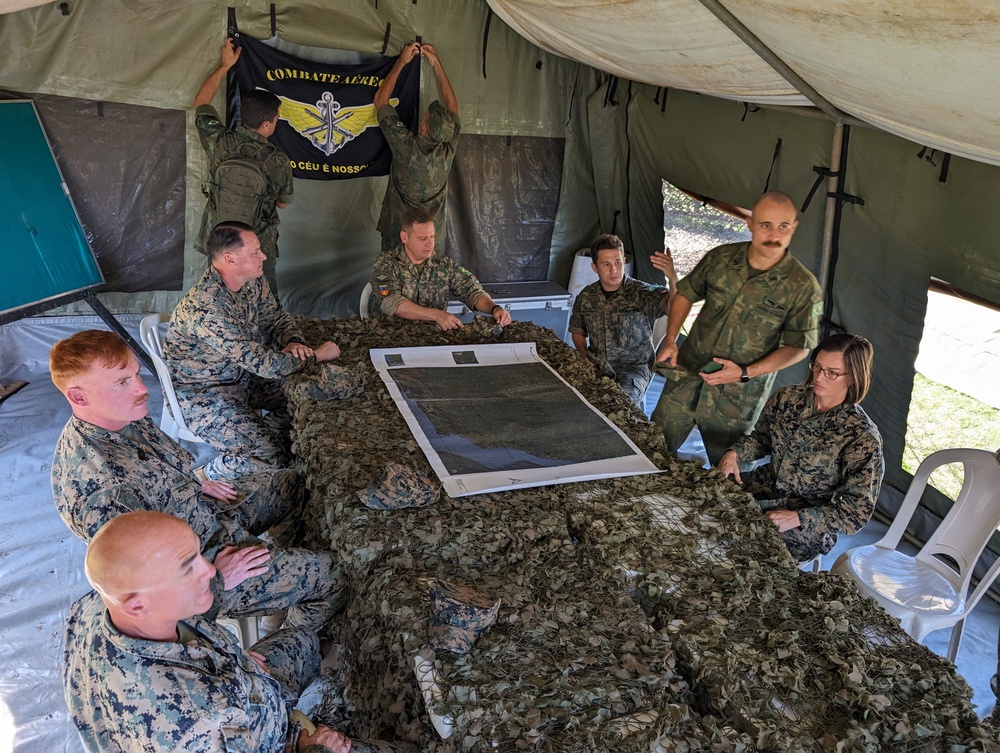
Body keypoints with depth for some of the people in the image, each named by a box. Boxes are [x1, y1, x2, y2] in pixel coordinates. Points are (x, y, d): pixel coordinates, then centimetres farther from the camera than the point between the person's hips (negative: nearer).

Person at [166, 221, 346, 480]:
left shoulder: (252, 282, -7)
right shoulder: (205, 308, -34)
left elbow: (278, 319, 8)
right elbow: (265, 364, -34)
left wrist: (293, 342, -16)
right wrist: (318, 355, -21)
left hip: (243, 375, 9)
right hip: (203, 394, -8)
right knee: (271, 458, -20)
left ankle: (264, 434, 19)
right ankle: (207, 479, 6)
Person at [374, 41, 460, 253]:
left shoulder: (406, 146, -22)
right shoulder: (449, 150, -15)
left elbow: (380, 99, -8)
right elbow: (452, 106, 3)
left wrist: (402, 61, -2)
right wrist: (436, 63, 5)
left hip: (397, 236, -2)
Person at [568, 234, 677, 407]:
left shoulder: (643, 293, -11)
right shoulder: (586, 297, 3)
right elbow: (577, 331, 19)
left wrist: (672, 277, -48)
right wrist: (583, 354, -1)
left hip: (633, 367, -4)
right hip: (597, 366, 4)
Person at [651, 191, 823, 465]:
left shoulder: (803, 286, -11)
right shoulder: (720, 258, -3)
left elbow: (799, 346, -7)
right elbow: (685, 293, 11)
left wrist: (746, 372, -17)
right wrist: (670, 340, -1)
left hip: (738, 398, -3)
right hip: (685, 380, 3)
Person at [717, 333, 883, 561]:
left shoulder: (862, 437, -17)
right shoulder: (788, 397, -2)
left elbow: (858, 510, -14)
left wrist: (797, 519, -25)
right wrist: (734, 453, -8)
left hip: (807, 531, -5)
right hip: (763, 488, 5)